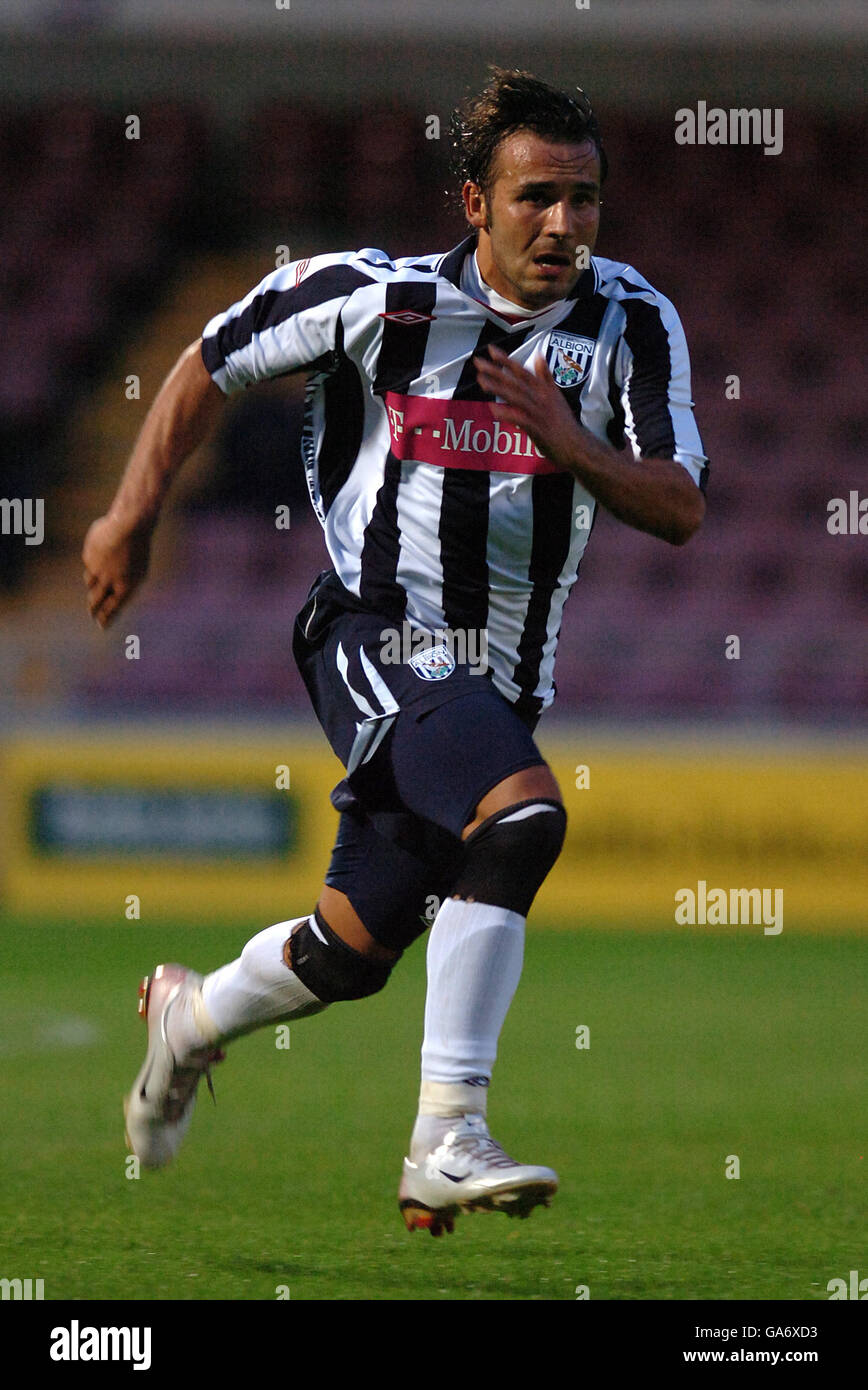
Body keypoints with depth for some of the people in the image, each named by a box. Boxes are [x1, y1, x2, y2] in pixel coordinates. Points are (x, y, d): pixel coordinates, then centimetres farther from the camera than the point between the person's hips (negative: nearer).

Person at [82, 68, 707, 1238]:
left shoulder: (635, 325, -2)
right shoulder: (378, 298, -9)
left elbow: (681, 510, -9)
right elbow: (213, 362, 6)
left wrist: (572, 444, -26)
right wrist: (133, 515, 6)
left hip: (503, 676, 5)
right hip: (377, 641, -5)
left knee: (356, 950, 9)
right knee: (521, 819, -31)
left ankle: (192, 1018, 42)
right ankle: (448, 1139, -29)